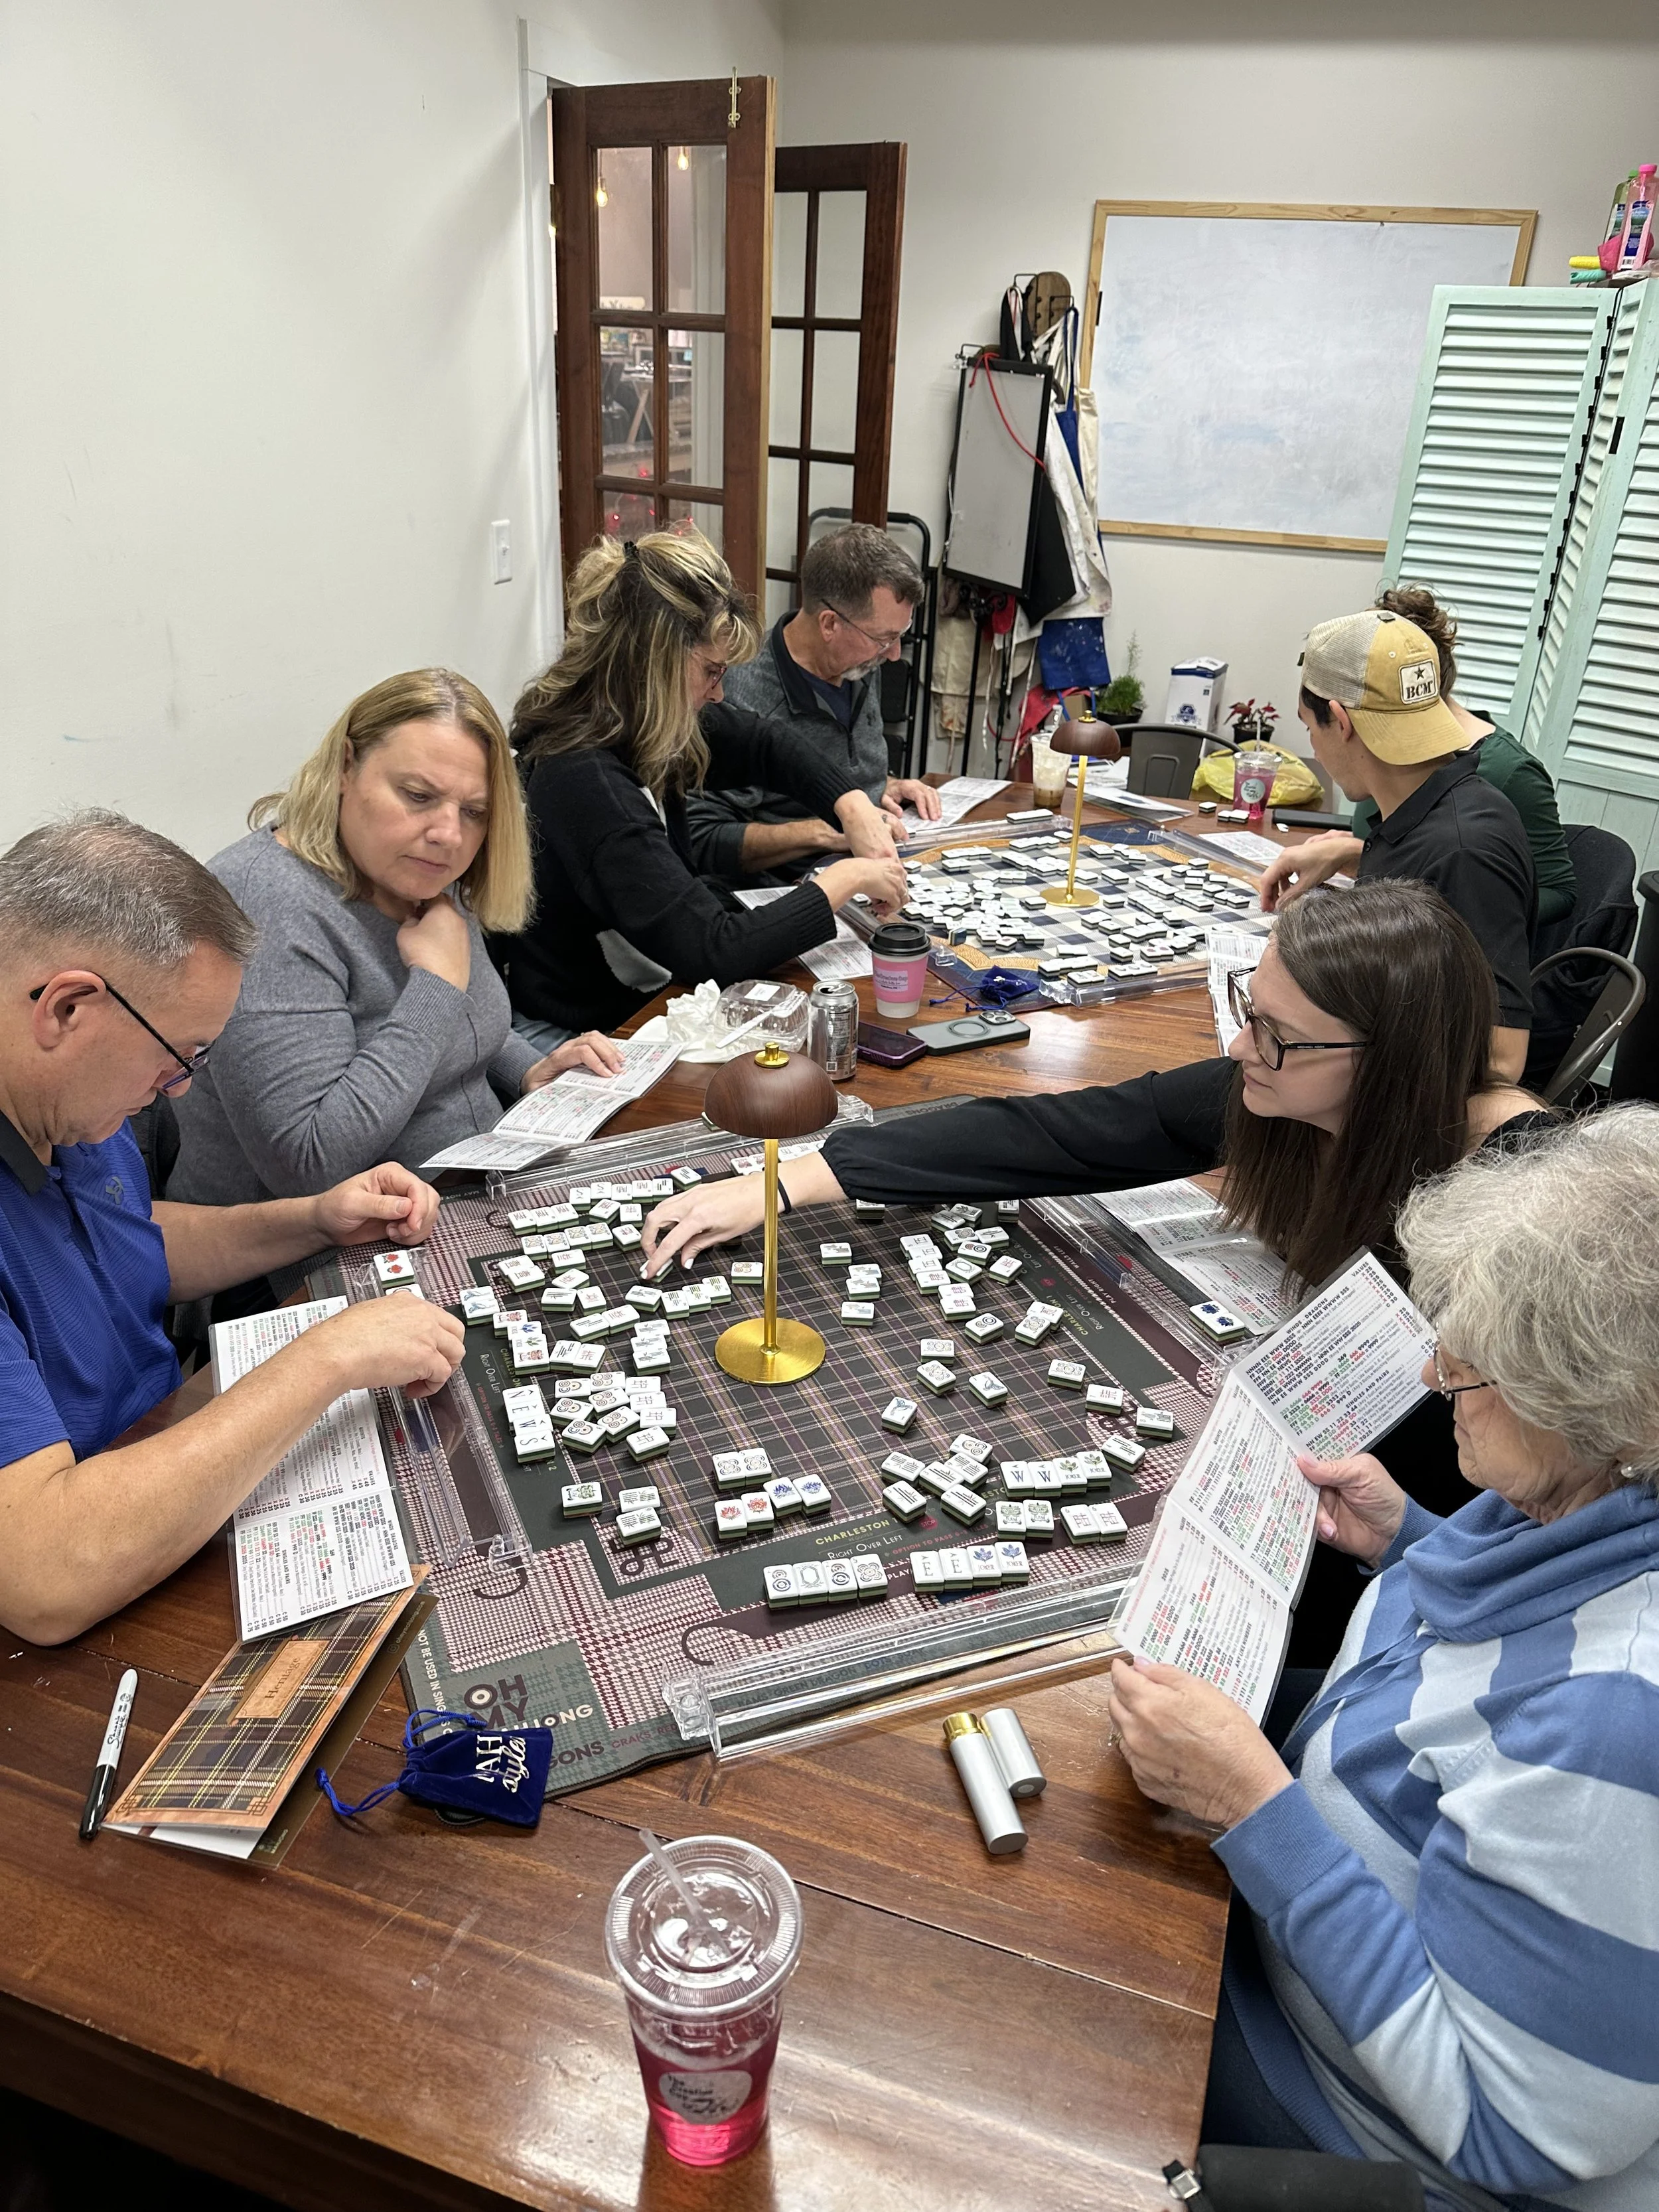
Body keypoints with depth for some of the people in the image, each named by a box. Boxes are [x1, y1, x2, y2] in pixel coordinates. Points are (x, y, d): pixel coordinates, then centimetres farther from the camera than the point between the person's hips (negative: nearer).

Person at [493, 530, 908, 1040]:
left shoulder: (643, 726, -1)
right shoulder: (585, 783, -28)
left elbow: (765, 744, 17)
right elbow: (715, 953, -30)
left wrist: (854, 807, 0)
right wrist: (846, 879, -19)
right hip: (596, 1031, -8)